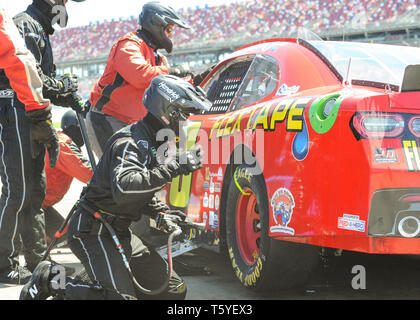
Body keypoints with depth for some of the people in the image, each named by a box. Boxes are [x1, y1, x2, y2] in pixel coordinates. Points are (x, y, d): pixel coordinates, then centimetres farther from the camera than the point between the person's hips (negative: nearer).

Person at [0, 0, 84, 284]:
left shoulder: (40, 32, 26)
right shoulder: (24, 25, -8)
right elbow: (23, 70, -23)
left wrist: (66, 97, 11)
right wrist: (61, 85, -16)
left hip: (33, 122, 11)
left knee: (35, 190, 14)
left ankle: (38, 260, 22)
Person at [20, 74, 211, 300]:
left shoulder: (154, 144, 13)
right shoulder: (130, 141, -19)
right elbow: (124, 188, -37)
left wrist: (161, 213, 2)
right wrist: (173, 168, -34)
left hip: (119, 231, 10)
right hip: (93, 231, -10)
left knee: (175, 291, 6)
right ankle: (50, 280, -4)